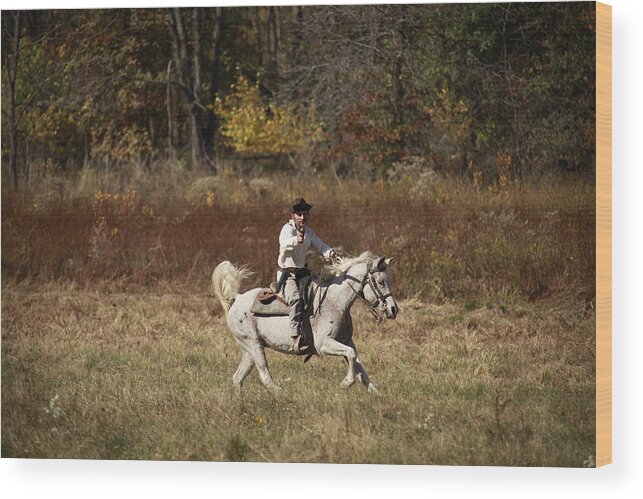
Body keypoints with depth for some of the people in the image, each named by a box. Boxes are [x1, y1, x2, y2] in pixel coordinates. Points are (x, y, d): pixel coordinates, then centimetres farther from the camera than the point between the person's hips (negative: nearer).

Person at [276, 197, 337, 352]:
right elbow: (285, 242, -34)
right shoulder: (287, 229, -13)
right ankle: (296, 338, -39)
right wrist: (296, 240, -58)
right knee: (295, 298, -30)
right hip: (286, 273, -7)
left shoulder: (308, 232, 10)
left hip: (302, 272, 7)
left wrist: (329, 252, -22)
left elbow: (320, 245, 3)